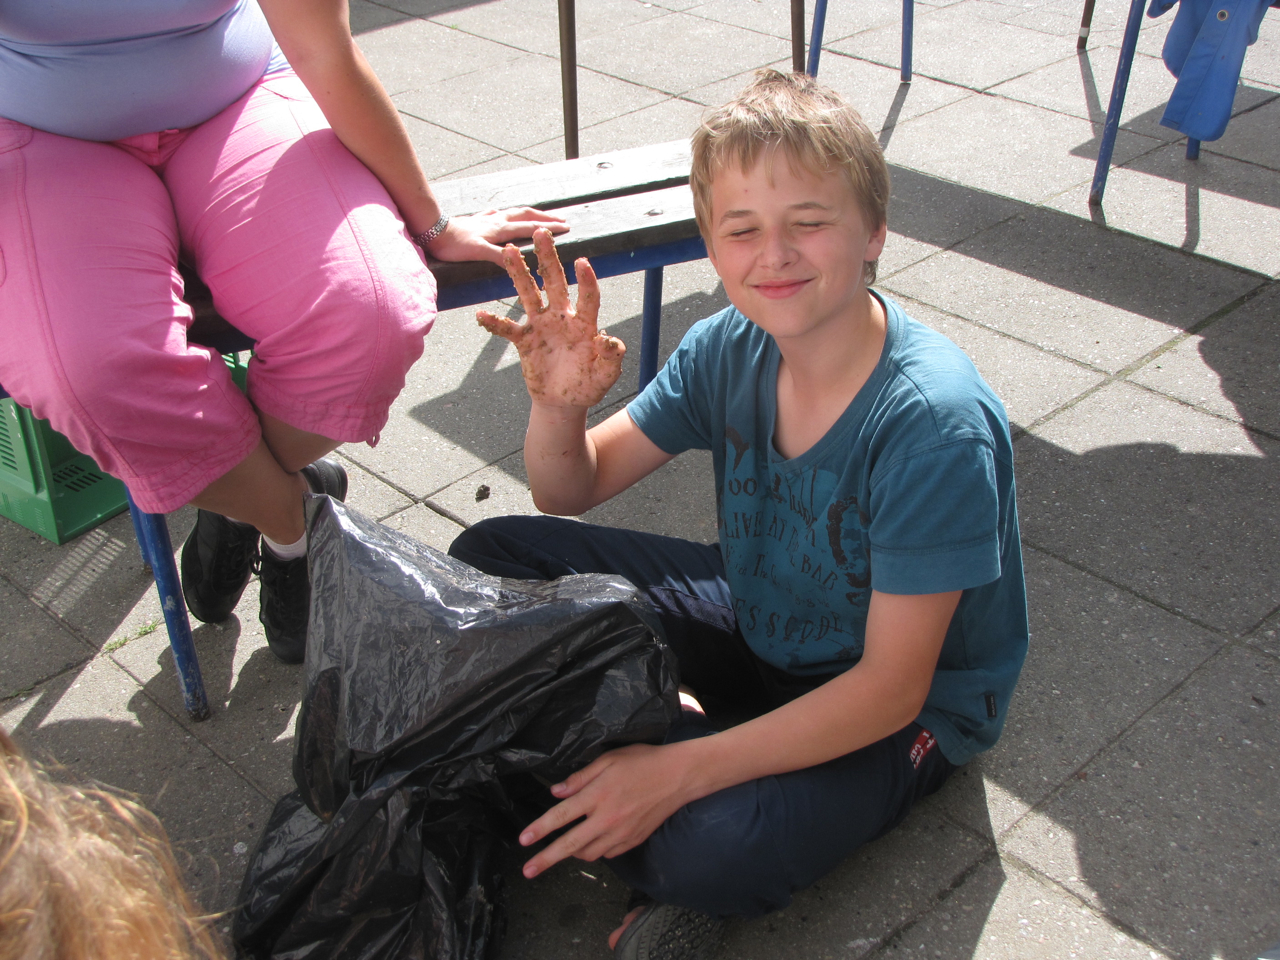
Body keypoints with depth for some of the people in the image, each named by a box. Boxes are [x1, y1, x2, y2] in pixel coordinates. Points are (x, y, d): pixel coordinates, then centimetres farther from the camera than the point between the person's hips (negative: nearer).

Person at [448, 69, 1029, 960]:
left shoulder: (934, 423, -30)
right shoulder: (729, 348, -12)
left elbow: (888, 687, -28)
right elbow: (571, 491, 0)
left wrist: (681, 770, -34)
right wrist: (560, 405, -24)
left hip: (904, 712, -6)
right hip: (755, 622, 6)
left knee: (713, 850, -36)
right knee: (492, 558, -3)